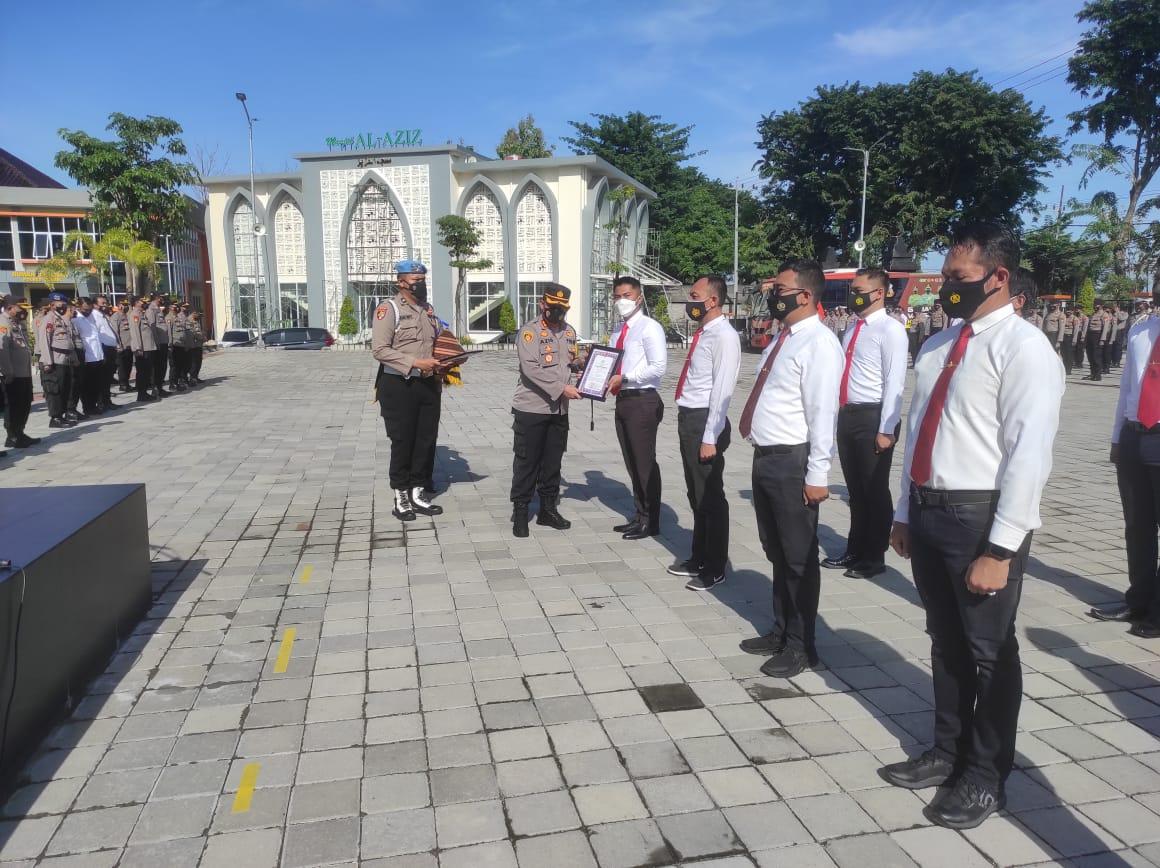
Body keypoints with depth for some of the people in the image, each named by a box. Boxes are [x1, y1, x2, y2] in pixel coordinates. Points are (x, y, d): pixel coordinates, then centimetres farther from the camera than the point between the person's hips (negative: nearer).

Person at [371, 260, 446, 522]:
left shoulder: (428, 310, 13)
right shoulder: (388, 309, -8)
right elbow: (379, 350, -16)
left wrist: (439, 365, 2)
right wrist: (416, 363, -22)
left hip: (429, 384, 7)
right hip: (399, 385, -6)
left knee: (426, 440, 10)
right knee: (402, 442, 2)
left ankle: (417, 493, 23)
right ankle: (401, 498, 14)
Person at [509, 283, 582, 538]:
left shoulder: (570, 332, 13)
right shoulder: (529, 331, -7)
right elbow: (530, 368, -18)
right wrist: (561, 388, -21)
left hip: (559, 410, 6)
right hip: (531, 408, -6)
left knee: (552, 461, 12)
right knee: (527, 461, 1)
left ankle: (548, 509, 24)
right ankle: (520, 512, 11)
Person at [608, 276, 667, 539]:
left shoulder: (649, 327, -10)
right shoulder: (620, 330, 15)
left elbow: (658, 367, -19)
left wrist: (624, 378, -19)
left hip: (643, 402, -9)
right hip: (623, 400, 9)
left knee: (645, 462, -2)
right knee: (631, 462, 15)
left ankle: (650, 522, 10)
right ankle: (640, 516, 27)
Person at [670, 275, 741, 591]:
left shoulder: (724, 336, -15)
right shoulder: (703, 333, 13)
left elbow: (721, 390, -19)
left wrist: (710, 438, -21)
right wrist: (687, 425, 17)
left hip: (705, 421, -9)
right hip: (689, 418, 9)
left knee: (710, 496, 2)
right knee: (695, 494, 19)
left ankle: (715, 568, 16)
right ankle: (699, 558, 34)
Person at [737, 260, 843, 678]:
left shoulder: (818, 343, -15)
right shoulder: (782, 338, 14)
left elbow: (822, 412, -19)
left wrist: (816, 475, -20)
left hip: (792, 461, -9)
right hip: (765, 456, 9)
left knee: (799, 557, 4)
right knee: (776, 552, 20)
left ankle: (800, 646, 20)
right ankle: (781, 631, 36)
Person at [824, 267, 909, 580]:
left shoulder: (890, 330, -10)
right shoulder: (853, 329, 14)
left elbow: (894, 383, -15)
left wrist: (886, 430, -18)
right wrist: (840, 415, 13)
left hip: (872, 417, -8)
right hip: (847, 415, 8)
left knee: (875, 490, 4)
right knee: (856, 490, 17)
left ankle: (874, 558, 18)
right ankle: (855, 551, 30)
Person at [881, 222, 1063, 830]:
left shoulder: (1023, 348, -12)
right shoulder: (941, 345, 12)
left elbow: (1029, 454, -18)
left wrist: (1000, 549, -19)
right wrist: (905, 513, 16)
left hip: (981, 517, -7)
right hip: (929, 511, 7)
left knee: (989, 650, 8)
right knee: (946, 641, 19)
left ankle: (985, 777, 27)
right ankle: (948, 753, 38)